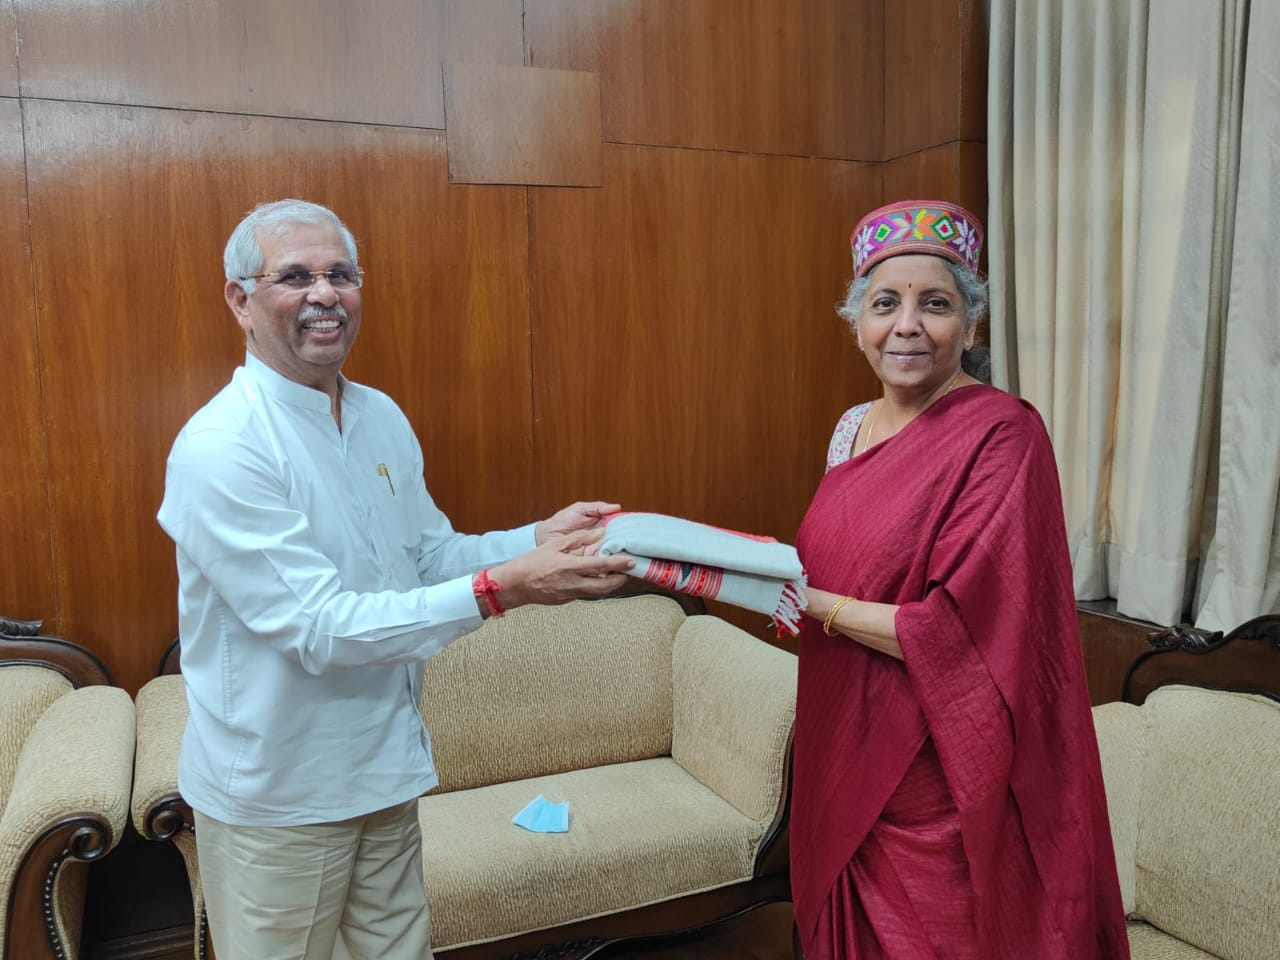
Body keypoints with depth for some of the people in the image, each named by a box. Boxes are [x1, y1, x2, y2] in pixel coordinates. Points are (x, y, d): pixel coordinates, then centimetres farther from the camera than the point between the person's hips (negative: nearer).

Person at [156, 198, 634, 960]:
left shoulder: (382, 417, 2)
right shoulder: (220, 447, -22)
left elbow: (434, 556, 7)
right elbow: (318, 627, -26)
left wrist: (539, 540, -10)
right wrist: (500, 590, -32)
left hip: (385, 771, 7)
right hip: (277, 798, -6)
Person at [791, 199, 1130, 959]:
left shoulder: (1003, 433, -17)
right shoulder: (854, 426, 5)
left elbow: (959, 633, -22)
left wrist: (812, 603, -18)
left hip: (937, 786, -7)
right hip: (846, 758, 7)